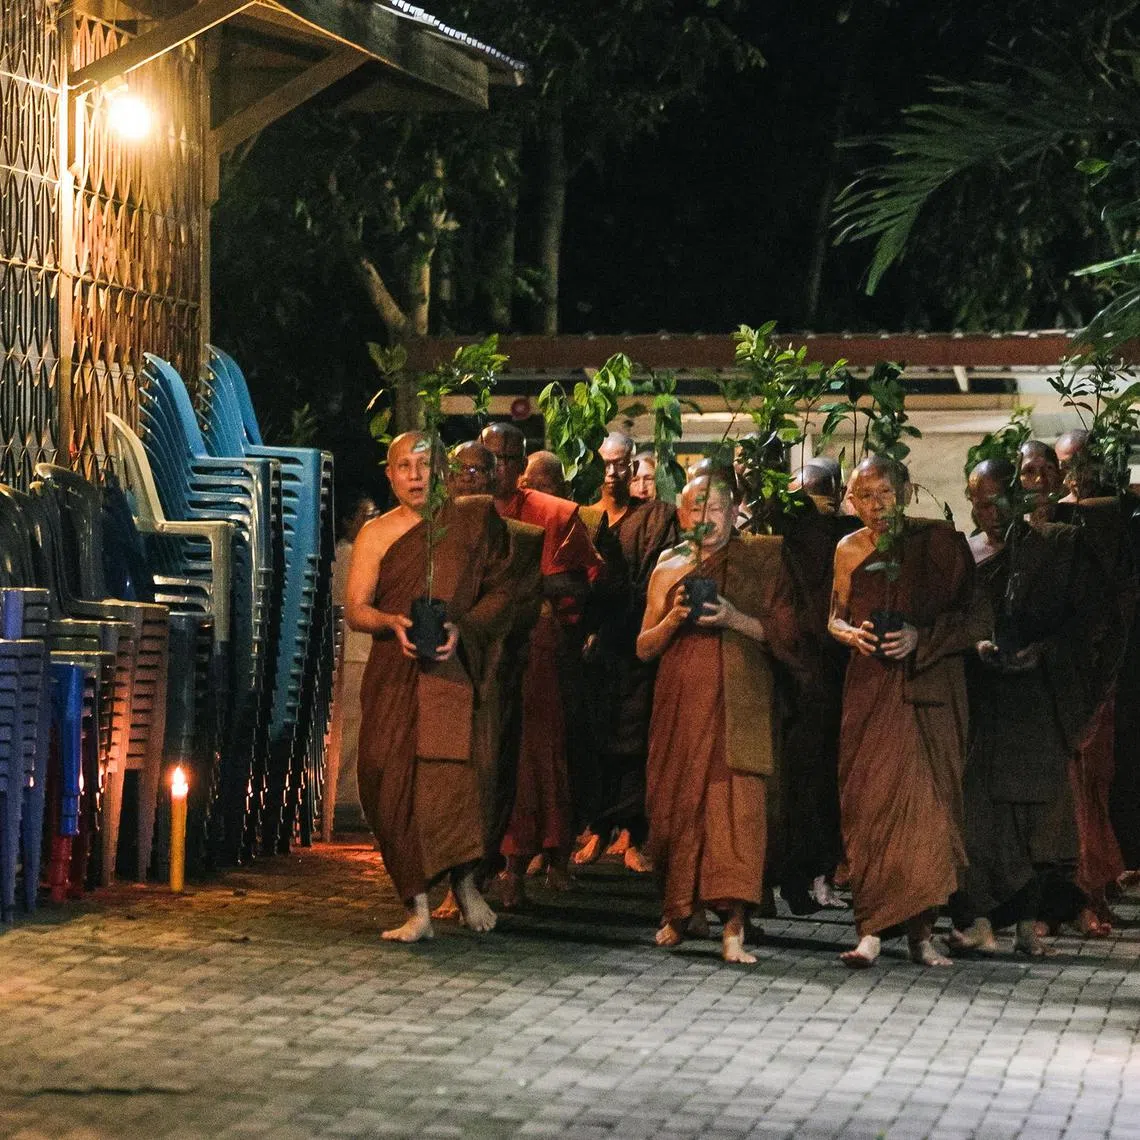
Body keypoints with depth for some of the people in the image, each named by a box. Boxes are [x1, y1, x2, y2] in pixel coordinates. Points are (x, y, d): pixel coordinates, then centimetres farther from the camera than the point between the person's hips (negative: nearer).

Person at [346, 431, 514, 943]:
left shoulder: (471, 520, 7)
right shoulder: (376, 533, 10)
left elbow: (500, 591, 6)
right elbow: (355, 608, 7)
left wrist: (461, 627, -10)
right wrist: (394, 623, -13)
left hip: (453, 668, -1)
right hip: (393, 674, 1)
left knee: (452, 772, -13)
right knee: (393, 783, -5)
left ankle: (465, 882, 12)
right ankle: (418, 910, 0)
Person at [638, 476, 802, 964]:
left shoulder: (762, 563, 7)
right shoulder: (669, 570, 14)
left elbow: (786, 634, 3)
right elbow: (644, 647, 14)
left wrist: (734, 619, -12)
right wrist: (675, 618, -5)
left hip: (741, 699, -3)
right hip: (682, 698, 3)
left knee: (737, 800, -14)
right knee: (679, 799, 2)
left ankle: (733, 928, -19)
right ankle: (680, 908, 21)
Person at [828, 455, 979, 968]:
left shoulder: (940, 540, 1)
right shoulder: (850, 549, 10)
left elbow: (970, 615, 1)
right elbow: (835, 618, 19)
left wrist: (922, 636, -14)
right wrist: (852, 633, -3)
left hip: (930, 685, -2)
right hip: (870, 689, 2)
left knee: (926, 801, -6)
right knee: (869, 801, -7)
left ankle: (921, 931, -1)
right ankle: (871, 932, -8)